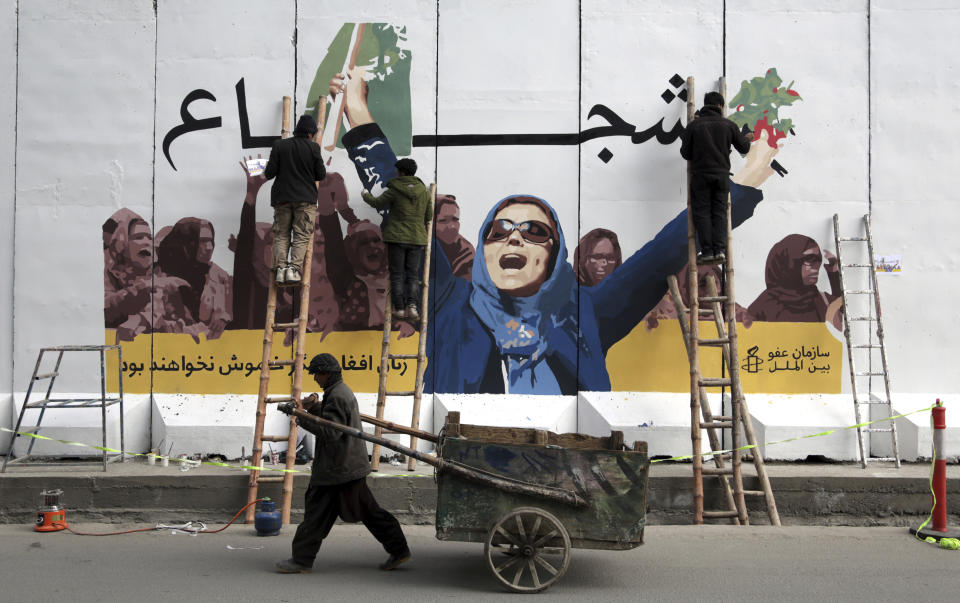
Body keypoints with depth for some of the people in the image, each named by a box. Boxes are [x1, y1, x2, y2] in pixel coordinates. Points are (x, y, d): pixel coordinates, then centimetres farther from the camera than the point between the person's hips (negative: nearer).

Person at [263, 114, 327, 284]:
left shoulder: (279, 145, 1)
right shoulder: (313, 147, -3)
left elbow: (269, 173, -2)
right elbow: (321, 175, -1)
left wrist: (266, 172, 21)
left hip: (282, 198, 2)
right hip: (305, 199, -2)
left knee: (281, 235, 8)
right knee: (301, 235, 1)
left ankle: (280, 267, -5)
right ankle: (294, 268, -13)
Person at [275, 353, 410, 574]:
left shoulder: (337, 396, -16)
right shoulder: (343, 392, 17)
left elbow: (331, 432, -24)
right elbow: (329, 420, 23)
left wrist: (303, 418, -21)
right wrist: (314, 407, 4)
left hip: (338, 468, -10)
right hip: (351, 465, 10)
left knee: (317, 512, -3)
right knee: (366, 510, 13)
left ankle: (301, 560, 4)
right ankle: (398, 549, 14)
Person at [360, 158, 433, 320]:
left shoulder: (395, 191, -8)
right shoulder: (424, 191, 4)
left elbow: (377, 203, 6)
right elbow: (429, 216, 10)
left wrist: (366, 195, 26)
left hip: (397, 237, -3)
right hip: (417, 238, 3)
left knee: (396, 274, 4)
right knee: (413, 274, 7)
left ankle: (399, 308, 1)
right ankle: (412, 305, -11)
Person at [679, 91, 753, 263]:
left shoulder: (694, 125, -1)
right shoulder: (728, 125, 3)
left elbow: (686, 153, 1)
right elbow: (744, 147, 10)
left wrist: (684, 138, 22)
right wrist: (746, 138, 33)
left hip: (700, 175, -1)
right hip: (722, 174, 2)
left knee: (702, 212, 2)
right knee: (719, 212, 7)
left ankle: (707, 251, -3)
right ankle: (719, 249, -3)